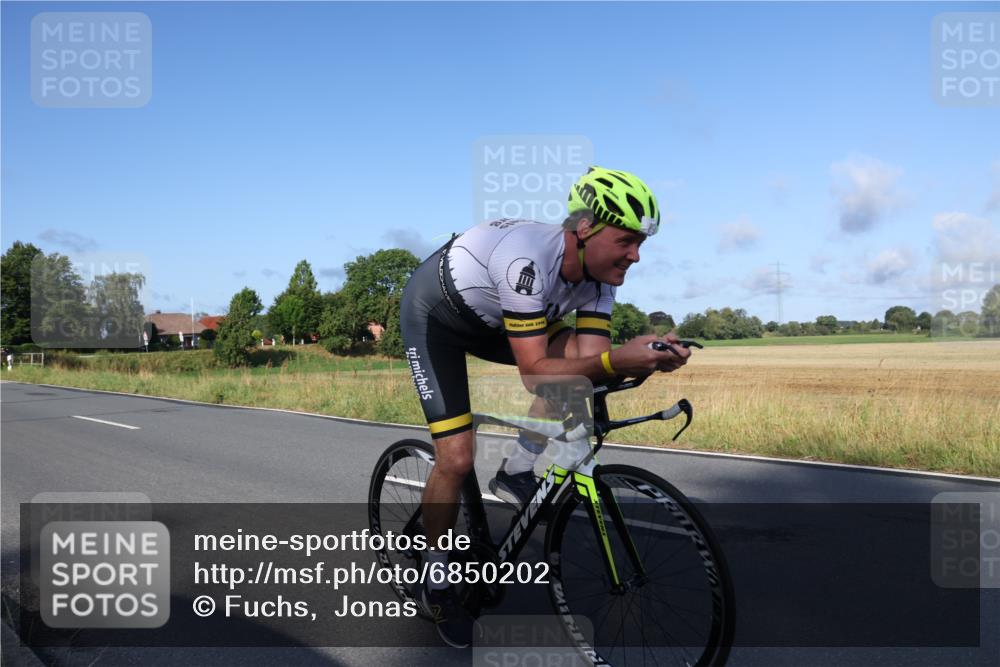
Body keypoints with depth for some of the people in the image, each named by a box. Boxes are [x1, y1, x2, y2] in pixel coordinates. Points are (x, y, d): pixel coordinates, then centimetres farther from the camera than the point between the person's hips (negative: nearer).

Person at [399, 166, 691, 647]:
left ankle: (516, 474, 3)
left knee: (577, 351, -13)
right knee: (457, 460, -12)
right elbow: (534, 372, -38)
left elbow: (591, 358, -19)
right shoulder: (529, 261, -38)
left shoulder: (597, 274, -15)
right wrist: (615, 359, -48)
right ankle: (437, 583, 11)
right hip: (432, 314, -7)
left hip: (489, 317, 7)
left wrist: (644, 361, -36)